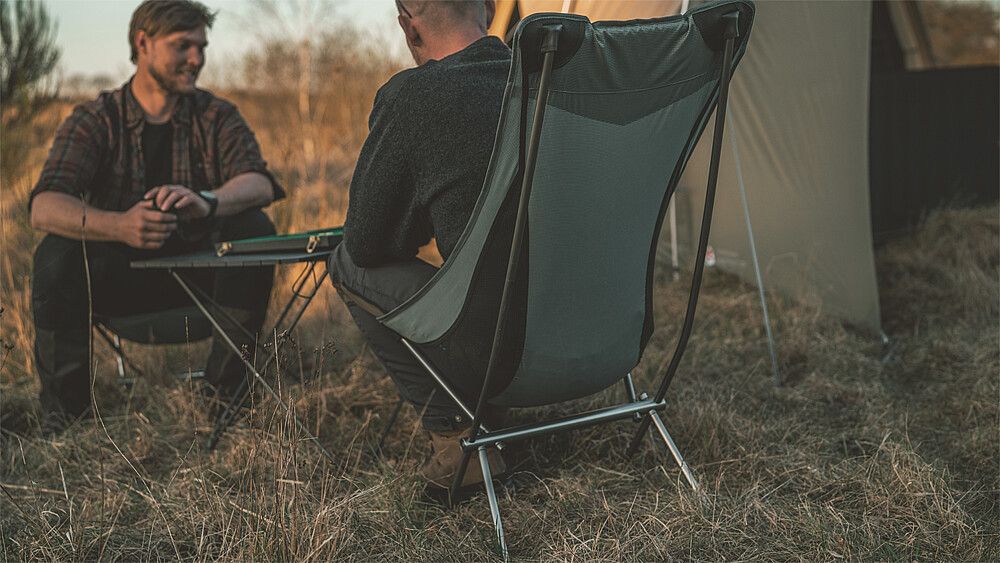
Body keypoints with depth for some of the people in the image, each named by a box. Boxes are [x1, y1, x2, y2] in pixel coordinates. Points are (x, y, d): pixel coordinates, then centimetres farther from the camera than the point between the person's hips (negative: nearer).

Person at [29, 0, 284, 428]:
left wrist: (207, 201, -43)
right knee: (56, 254, -29)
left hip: (198, 273, 1)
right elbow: (43, 207, -22)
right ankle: (64, 408, -14)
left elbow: (260, 183, -19)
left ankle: (227, 389, -16)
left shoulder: (215, 116, 1)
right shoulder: (95, 120, -5)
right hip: (119, 277, -1)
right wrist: (119, 226, -43)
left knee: (254, 229, -25)